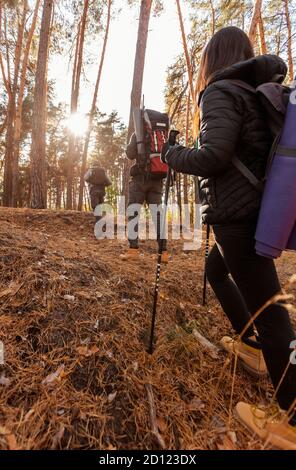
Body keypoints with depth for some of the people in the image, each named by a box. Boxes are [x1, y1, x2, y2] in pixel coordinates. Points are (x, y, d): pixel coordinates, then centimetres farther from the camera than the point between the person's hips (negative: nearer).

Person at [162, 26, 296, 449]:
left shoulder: (221, 91, -6)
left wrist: (170, 154, -2)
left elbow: (212, 157, -20)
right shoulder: (256, 92, 19)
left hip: (236, 215, -9)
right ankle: (249, 342, 36)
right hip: (253, 211, 9)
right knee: (216, 270, 25)